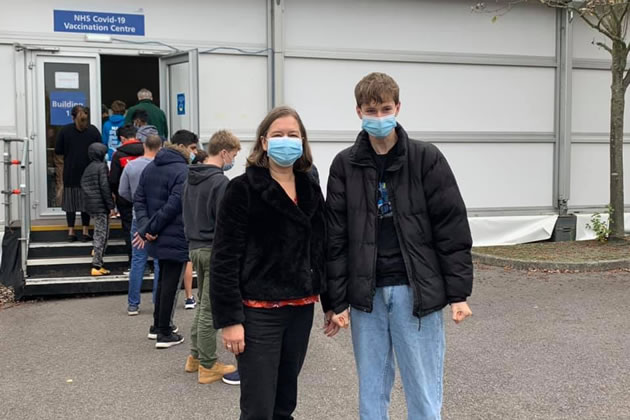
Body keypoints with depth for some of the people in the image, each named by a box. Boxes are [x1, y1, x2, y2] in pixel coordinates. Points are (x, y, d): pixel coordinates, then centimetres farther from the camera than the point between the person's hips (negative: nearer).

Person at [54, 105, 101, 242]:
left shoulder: (64, 131, -5)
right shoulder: (93, 131, -4)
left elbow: (58, 151, -3)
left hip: (70, 173, 0)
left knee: (70, 200, 8)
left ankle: (71, 232, 8)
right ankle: (85, 232, 7)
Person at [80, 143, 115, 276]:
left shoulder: (88, 168, 14)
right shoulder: (102, 166, -9)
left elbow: (83, 185, 16)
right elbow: (105, 186, -15)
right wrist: (111, 206, -12)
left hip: (89, 205, 8)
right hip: (100, 205, -8)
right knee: (101, 234, -4)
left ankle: (96, 251, 31)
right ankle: (97, 266, -7)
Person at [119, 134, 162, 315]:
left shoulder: (131, 166, -1)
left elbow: (122, 191, 5)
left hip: (139, 219, 3)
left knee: (137, 261, 8)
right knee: (160, 262, 5)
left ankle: (133, 304, 10)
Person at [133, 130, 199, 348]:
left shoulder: (150, 168, 10)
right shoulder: (182, 172, -17)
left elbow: (139, 199, 6)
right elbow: (173, 206, -24)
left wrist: (145, 226, -6)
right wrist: (149, 229, -16)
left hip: (157, 238, 8)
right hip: (175, 238, -8)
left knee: (163, 280, 22)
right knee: (171, 284, 2)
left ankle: (158, 325, 32)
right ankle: (164, 334, 9)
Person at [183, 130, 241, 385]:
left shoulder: (191, 179, 11)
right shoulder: (220, 182, -18)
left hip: (195, 247, 9)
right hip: (214, 250, -9)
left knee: (203, 304, 20)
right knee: (210, 309, -1)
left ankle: (195, 357, 28)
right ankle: (208, 366, 9)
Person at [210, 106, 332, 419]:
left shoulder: (310, 190, 9)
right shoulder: (243, 189, -9)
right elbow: (224, 259, -12)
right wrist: (229, 318, -17)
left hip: (300, 310, 6)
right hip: (259, 313, -6)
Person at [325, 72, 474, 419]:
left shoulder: (426, 158, -2)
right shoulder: (345, 165, 3)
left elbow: (452, 228, -3)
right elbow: (336, 238, 2)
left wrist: (459, 293, -6)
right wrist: (337, 300, -1)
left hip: (416, 291, -2)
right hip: (366, 294, 2)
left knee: (423, 389, 6)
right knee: (371, 389, 12)